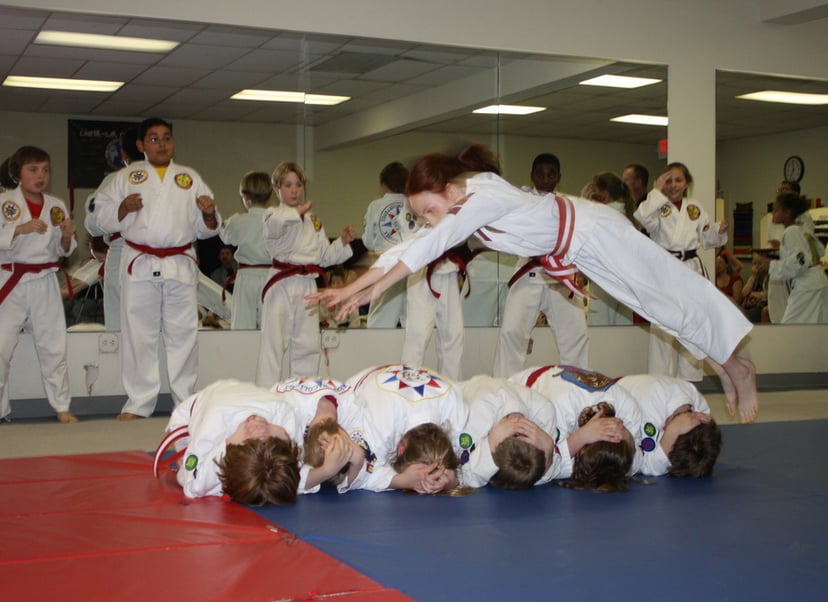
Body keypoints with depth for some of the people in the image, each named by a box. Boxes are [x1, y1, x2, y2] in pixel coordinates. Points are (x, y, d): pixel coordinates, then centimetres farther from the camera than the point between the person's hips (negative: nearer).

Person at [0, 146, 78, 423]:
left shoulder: (56, 206, 6)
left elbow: (63, 251, 11)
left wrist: (67, 236, -9)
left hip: (45, 283, 3)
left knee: (53, 347, 8)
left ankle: (62, 407, 17)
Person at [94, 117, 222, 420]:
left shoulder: (190, 178, 13)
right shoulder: (126, 177, 9)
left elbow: (206, 229, 13)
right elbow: (102, 218, 5)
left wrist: (209, 214, -8)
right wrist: (123, 208, -12)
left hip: (180, 265, 1)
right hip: (139, 265, -1)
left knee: (183, 333, 3)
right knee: (139, 334, 2)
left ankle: (185, 400, 13)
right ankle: (138, 403, 10)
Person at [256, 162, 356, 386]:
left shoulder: (313, 220, 16)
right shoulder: (274, 214, -2)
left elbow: (326, 256, 19)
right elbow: (274, 224, -29)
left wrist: (343, 241, 4)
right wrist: (300, 210, -20)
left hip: (307, 286, 6)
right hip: (282, 285, -6)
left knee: (307, 346, 11)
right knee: (274, 343, -8)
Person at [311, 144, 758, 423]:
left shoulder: (485, 198, -35)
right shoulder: (464, 205, -8)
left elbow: (430, 248, -39)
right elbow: (411, 247, -9)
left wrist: (374, 289, -37)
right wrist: (354, 287, -16)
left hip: (595, 235, -8)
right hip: (574, 252, 8)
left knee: (671, 297, 1)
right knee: (659, 304, 16)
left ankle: (736, 368, 17)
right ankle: (721, 367, 28)